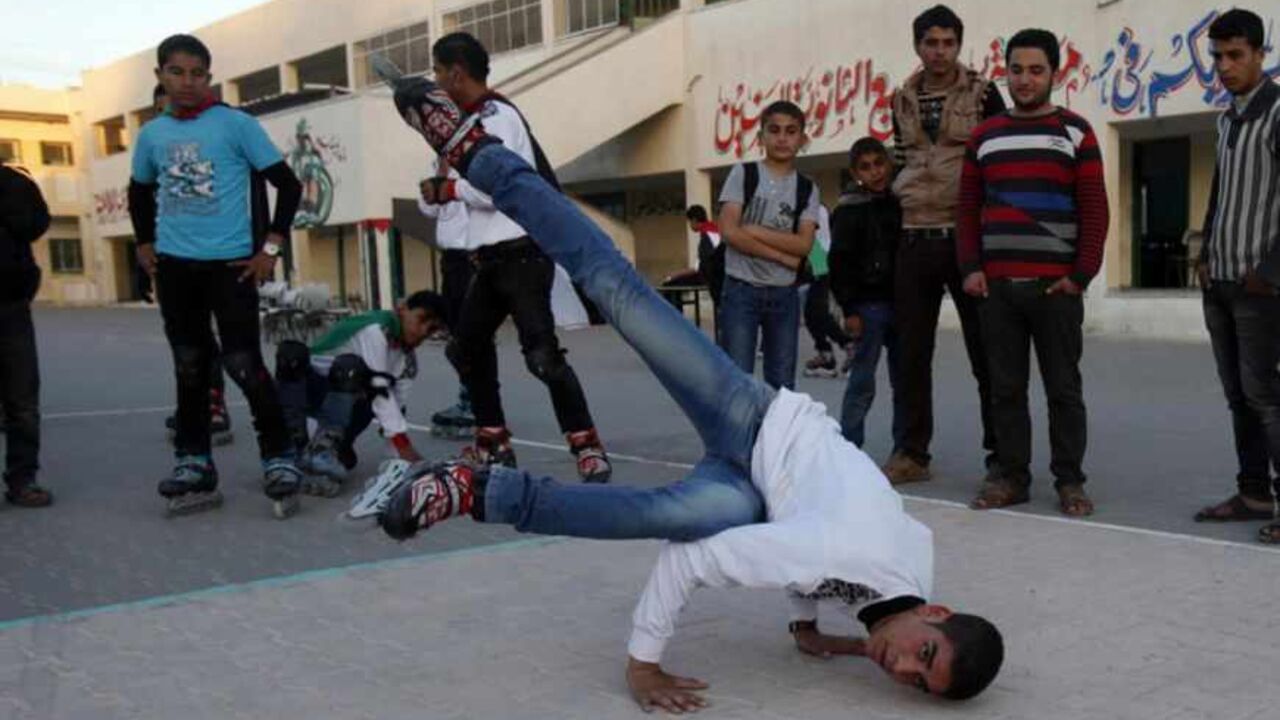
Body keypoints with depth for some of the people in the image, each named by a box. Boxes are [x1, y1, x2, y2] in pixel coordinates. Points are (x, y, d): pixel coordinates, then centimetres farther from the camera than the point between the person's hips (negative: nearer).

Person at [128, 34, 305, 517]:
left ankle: (279, 462, 0)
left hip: (230, 263, -5)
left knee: (243, 365, -9)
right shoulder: (151, 134, 8)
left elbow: (287, 184, -4)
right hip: (174, 266, 5)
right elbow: (139, 191, 25)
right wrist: (145, 244, 15)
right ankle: (194, 467, 18)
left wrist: (271, 247, -8)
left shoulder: (236, 124, -6)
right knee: (189, 368, 10)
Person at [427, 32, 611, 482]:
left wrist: (451, 189, -7)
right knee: (467, 348, 16)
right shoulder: (474, 120, 16)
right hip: (492, 258, 10)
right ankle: (495, 447, 25)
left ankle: (590, 452, -11)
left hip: (522, 254, -10)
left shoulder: (498, 116, -13)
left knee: (542, 355, -16)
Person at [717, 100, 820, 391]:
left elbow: (803, 244, -5)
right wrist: (784, 256, -12)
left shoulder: (807, 188, 7)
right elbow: (729, 232, -12)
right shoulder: (743, 174, -1)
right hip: (741, 290, -3)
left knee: (782, 383, 8)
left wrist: (755, 231, -13)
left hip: (784, 294, 4)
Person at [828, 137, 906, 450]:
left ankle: (904, 447, 16)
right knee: (862, 381, -5)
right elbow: (840, 262, -8)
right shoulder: (849, 210, -5)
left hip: (898, 303, 6)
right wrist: (849, 309, -13)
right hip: (868, 305, -6)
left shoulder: (897, 204, 13)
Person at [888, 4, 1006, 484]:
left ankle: (1001, 455, 11)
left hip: (966, 237, -4)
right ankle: (913, 453, 17)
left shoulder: (983, 94, 0)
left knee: (984, 352, 2)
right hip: (913, 241, 4)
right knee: (911, 353, 7)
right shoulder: (902, 101, 11)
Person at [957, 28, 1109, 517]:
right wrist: (970, 268, 0)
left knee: (1063, 389, 3)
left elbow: (1094, 210, 0)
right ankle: (1011, 476, 14)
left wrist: (1081, 275, -8)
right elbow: (968, 208, 12)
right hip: (996, 286, 3)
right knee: (1005, 388, 6)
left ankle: (1070, 481, 10)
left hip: (1056, 286, -3)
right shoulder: (985, 136, 13)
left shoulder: (1075, 132, 4)